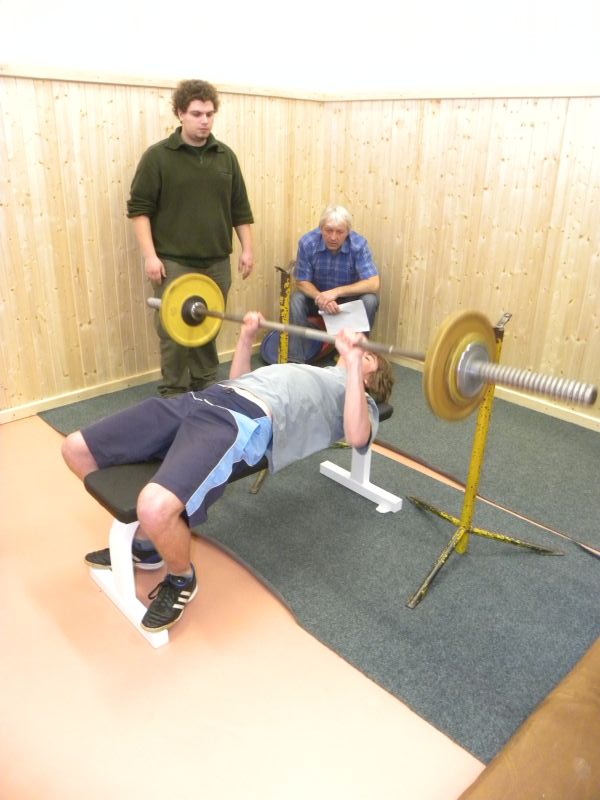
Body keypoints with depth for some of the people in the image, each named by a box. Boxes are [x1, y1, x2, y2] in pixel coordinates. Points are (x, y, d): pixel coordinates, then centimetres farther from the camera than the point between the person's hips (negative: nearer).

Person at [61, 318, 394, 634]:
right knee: (76, 450, 3)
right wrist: (247, 336, 36)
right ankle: (144, 543, 20)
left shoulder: (362, 400, 17)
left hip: (249, 423, -8)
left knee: (157, 508, -36)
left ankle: (181, 578, 1)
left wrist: (353, 361, -12)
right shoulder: (310, 373, 39)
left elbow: (357, 436, -10)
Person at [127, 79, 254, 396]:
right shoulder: (158, 156, -4)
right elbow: (139, 208, -6)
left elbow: (240, 208, 13)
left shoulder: (226, 156, 9)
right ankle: (174, 394, 12)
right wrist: (150, 255, -13)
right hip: (174, 263, -4)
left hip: (216, 262, 4)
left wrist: (247, 249, 6)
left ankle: (205, 388, 27)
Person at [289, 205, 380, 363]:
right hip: (318, 296, 1)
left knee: (370, 300, -29)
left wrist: (336, 292, -38)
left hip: (349, 299, -1)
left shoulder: (359, 244, -24)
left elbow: (373, 284, -29)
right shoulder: (307, 242, -21)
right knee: (296, 299, -28)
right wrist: (321, 298, -37)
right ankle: (295, 360, -22)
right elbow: (302, 282, -15)